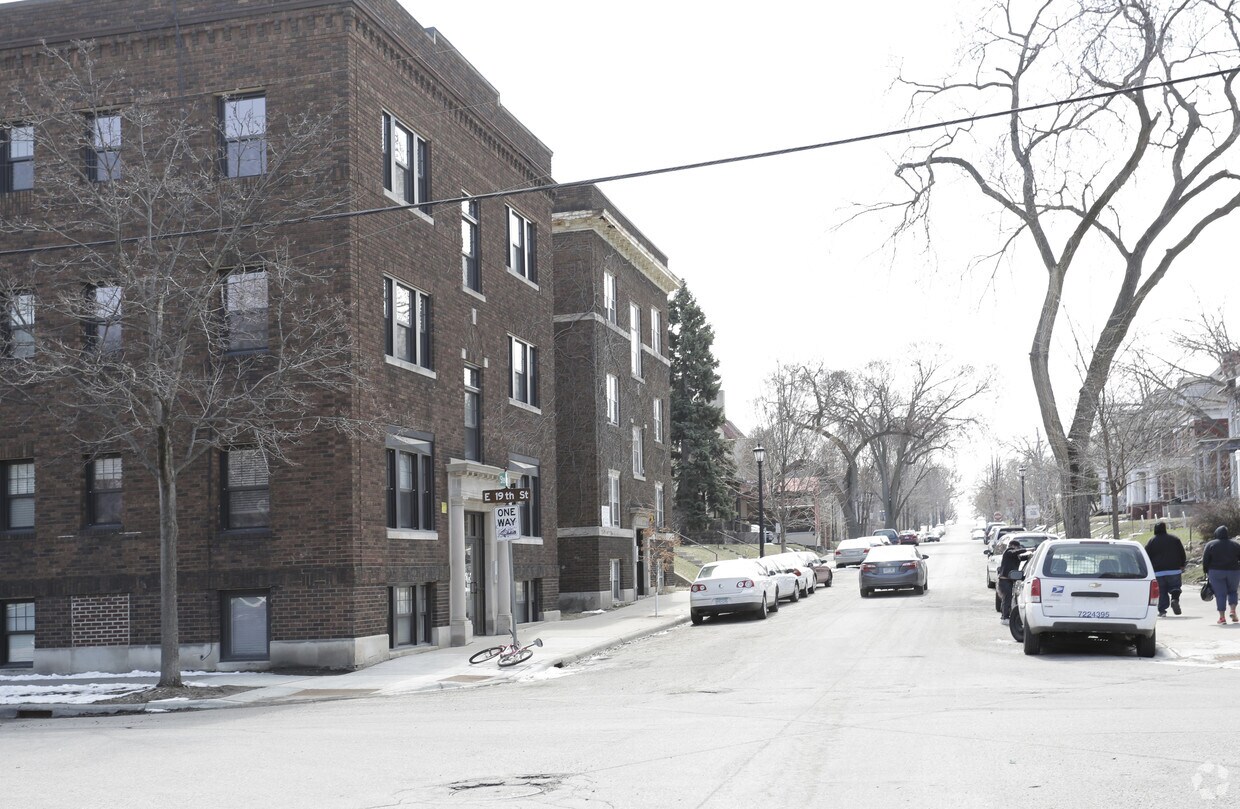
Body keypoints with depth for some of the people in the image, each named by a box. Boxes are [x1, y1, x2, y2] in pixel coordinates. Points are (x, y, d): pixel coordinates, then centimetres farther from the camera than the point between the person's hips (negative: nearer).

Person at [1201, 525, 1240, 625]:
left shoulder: (1210, 544, -1)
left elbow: (1205, 560, -3)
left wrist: (1206, 572, 6)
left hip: (1216, 572, -2)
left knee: (1220, 594, 0)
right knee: (1232, 591, 19)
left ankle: (1222, 617, -3)